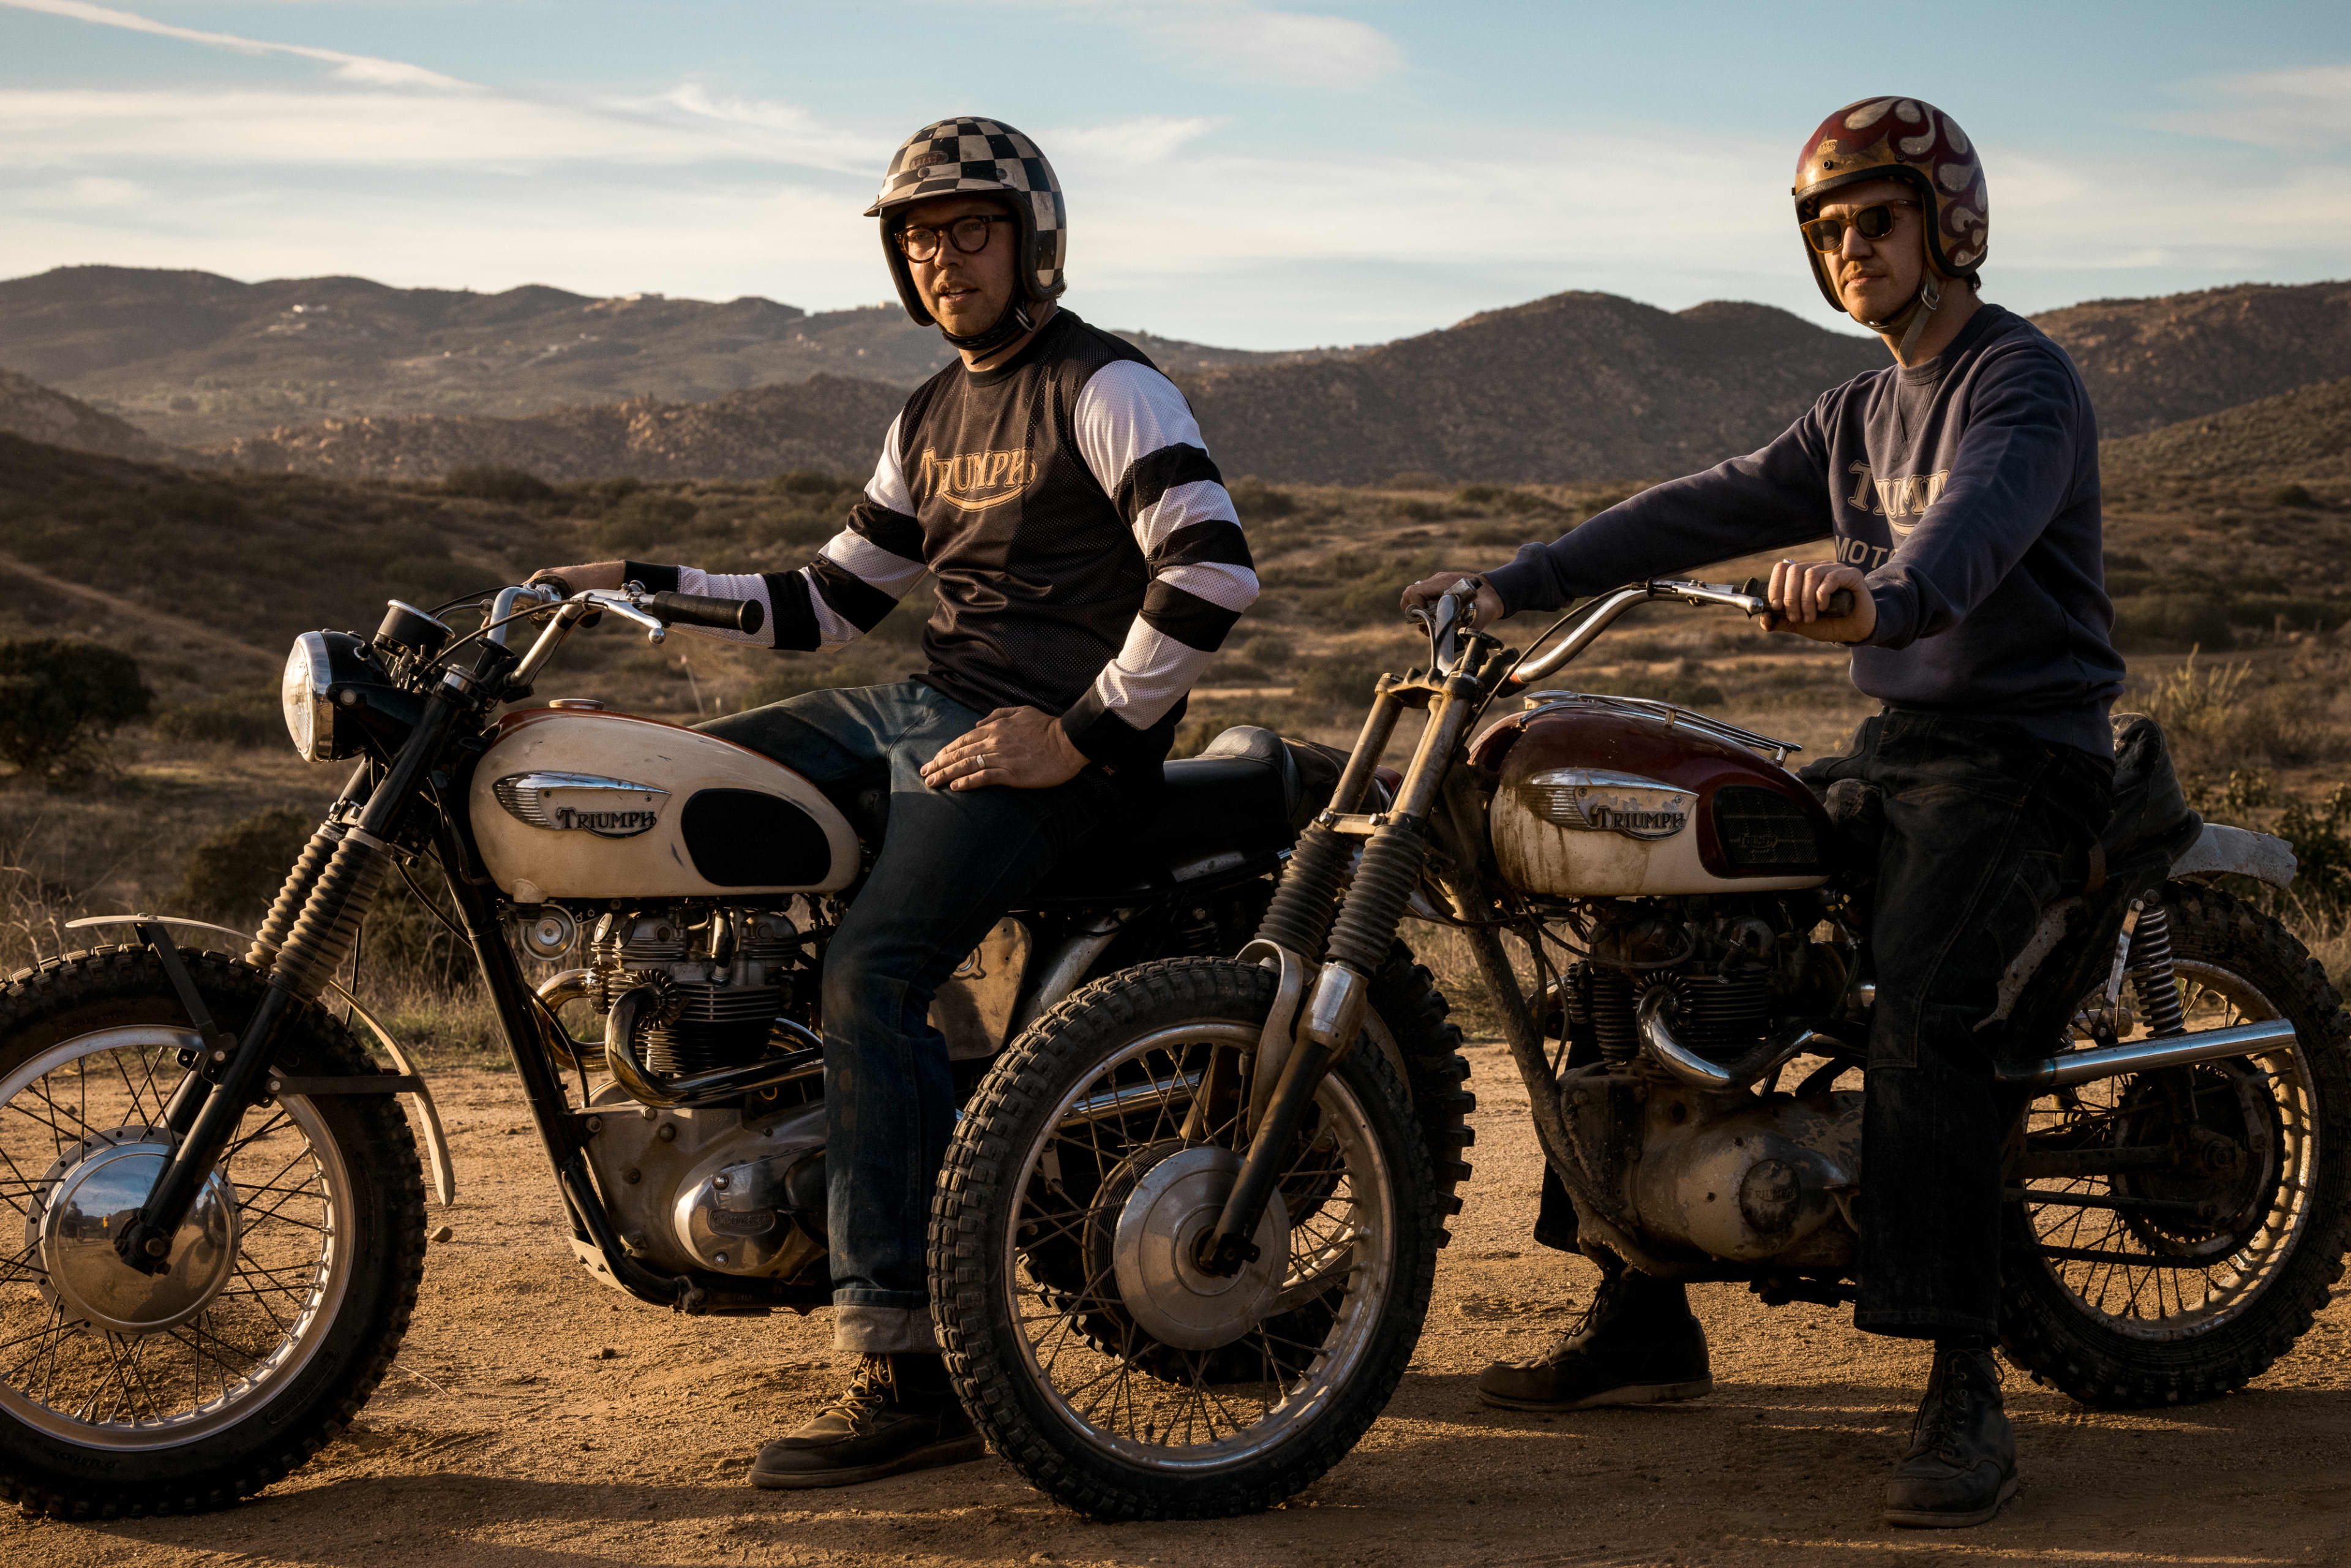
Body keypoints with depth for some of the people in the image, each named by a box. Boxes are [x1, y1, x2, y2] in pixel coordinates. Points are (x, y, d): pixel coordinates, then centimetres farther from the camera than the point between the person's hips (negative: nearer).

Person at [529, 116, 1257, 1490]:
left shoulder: (1105, 387, -7)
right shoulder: (930, 421, 20)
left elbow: (1214, 572, -20)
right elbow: (832, 600, 23)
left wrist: (1082, 734, -19)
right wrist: (653, 587, 10)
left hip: (1049, 737, -9)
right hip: (931, 704, 9)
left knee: (872, 972, -26)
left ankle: (915, 1375, -27)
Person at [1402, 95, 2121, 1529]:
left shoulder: (2024, 378, -10)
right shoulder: (1860, 417, 19)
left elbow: (1981, 521, -32)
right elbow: (1707, 510, 13)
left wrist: (1878, 595, -54)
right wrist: (1512, 587, 3)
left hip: (2021, 752, -9)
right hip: (1894, 750, 9)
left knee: (1921, 1014, -33)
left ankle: (1967, 1390, -30)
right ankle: (1647, 1320, 9)